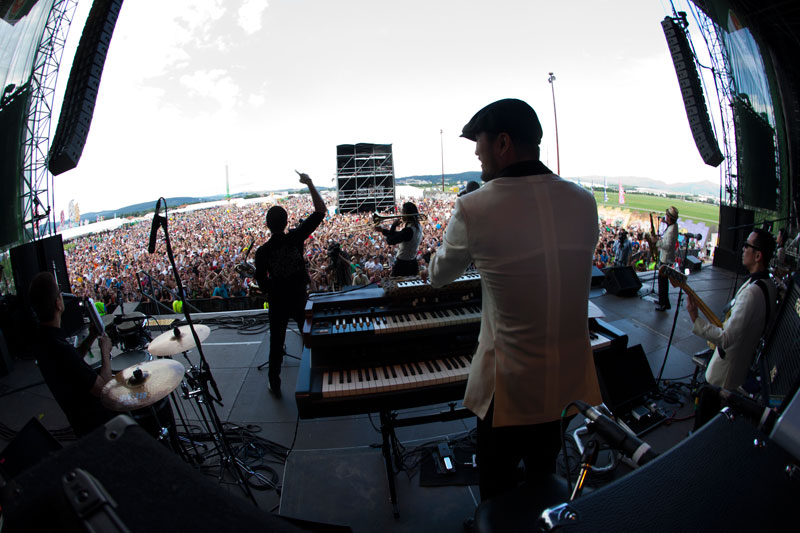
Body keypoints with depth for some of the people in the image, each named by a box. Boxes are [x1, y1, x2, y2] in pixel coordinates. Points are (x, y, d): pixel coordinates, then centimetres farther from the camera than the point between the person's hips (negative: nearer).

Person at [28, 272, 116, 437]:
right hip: (97, 423, -9)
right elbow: (103, 389, -29)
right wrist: (105, 351, -16)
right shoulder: (60, 348, -35)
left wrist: (91, 338, 3)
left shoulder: (40, 340, -4)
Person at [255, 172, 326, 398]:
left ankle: (274, 385, 26)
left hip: (277, 303, 0)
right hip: (300, 299, 1)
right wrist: (309, 183, -7)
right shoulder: (296, 237, -14)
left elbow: (261, 282, -4)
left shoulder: (262, 251, -13)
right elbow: (320, 211, -11)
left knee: (276, 344, 14)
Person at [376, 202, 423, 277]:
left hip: (402, 265, -9)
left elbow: (390, 241, -24)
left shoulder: (408, 230, -25)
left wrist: (393, 226, -11)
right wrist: (383, 230, 13)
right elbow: (398, 235, 14)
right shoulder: (418, 228, 5)